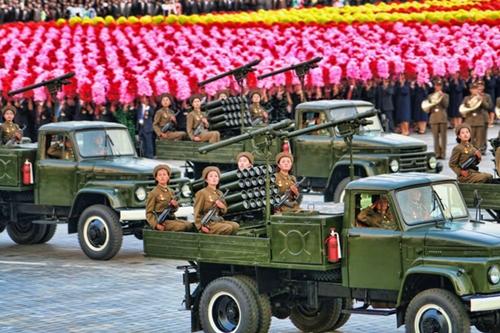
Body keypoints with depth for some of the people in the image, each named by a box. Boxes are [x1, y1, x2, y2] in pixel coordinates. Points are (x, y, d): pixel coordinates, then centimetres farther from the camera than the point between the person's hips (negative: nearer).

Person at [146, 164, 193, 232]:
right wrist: (156, 225, -19)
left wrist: (175, 205, 0)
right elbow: (149, 213, -4)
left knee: (189, 225, -19)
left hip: (172, 218, 6)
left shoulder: (171, 192, 15)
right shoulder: (153, 193, -4)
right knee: (182, 226, -27)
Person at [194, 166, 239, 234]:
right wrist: (200, 226, -16)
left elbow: (223, 212, 23)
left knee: (235, 226, -18)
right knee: (228, 228, -27)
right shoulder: (201, 193, -4)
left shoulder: (219, 193, 17)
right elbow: (197, 212, -6)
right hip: (207, 224, -7)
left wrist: (222, 207, -1)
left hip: (218, 220, 7)